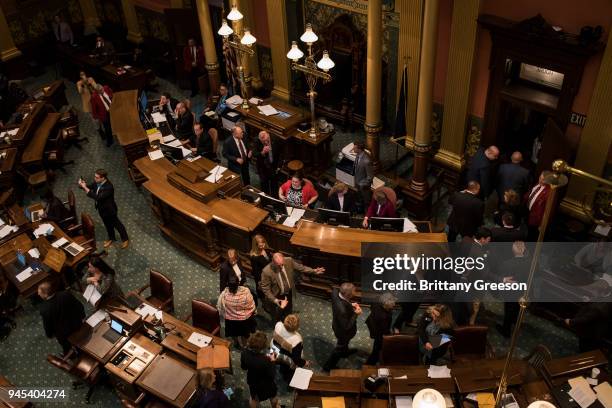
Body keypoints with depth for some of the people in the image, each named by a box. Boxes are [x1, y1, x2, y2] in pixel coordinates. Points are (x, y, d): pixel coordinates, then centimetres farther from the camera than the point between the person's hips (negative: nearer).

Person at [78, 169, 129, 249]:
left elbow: (98, 197, -42)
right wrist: (83, 185, -22)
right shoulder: (97, 182, -15)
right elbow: (90, 187, 1)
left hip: (109, 210, -7)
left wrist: (85, 188, -42)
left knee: (117, 225, 16)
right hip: (101, 208, 7)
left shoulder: (109, 187, -38)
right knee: (108, 224, 28)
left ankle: (125, 239, 39)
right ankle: (111, 238, 52)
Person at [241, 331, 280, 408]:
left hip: (252, 381, 4)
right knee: (273, 396, 28)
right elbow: (272, 375, -26)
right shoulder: (265, 361, -41)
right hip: (265, 384, -4)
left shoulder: (245, 353, -26)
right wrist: (272, 361, -17)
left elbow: (243, 367, -5)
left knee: (254, 398, 33)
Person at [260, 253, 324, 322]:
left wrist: (314, 271, -11)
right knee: (278, 317, 20)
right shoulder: (266, 271, -33)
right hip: (277, 296, -4)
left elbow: (300, 267, -5)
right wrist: (274, 300, -28)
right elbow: (265, 288, -22)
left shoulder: (289, 261, -22)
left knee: (288, 313, 28)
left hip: (289, 293, 4)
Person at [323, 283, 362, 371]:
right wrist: (355, 314, -29)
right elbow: (346, 327, -34)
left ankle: (345, 352, 68)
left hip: (337, 324, 7)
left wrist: (350, 304, -9)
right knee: (340, 347, 23)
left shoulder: (335, 292, -28)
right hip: (343, 331, -7)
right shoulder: (342, 310, -46)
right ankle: (328, 366, 45)